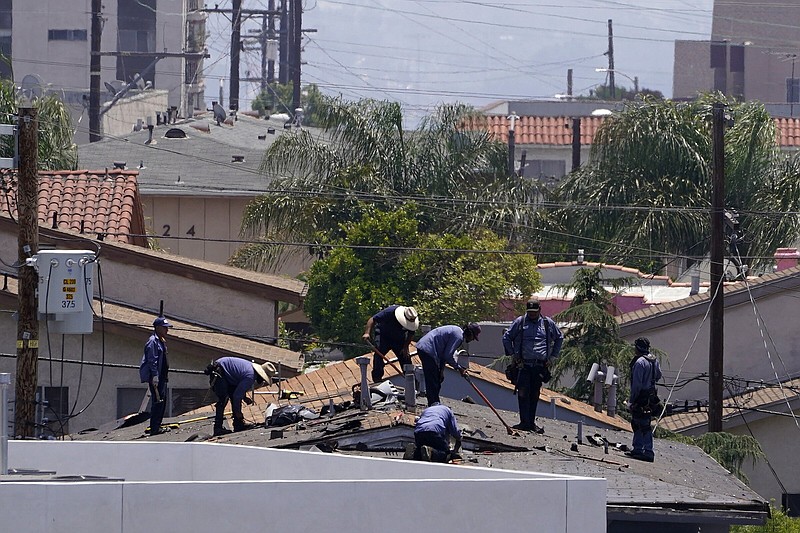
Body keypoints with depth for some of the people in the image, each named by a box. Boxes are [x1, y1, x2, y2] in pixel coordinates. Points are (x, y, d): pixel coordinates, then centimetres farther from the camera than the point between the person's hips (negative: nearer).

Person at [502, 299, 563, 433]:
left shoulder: (548, 323, 11)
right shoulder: (520, 322, 6)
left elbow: (559, 338, 25)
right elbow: (506, 337, 12)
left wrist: (552, 356, 17)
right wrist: (513, 355, 5)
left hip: (540, 366, 2)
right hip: (523, 365, -2)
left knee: (535, 395, 3)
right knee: (523, 393, -11)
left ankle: (531, 423, 8)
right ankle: (524, 422, -12)